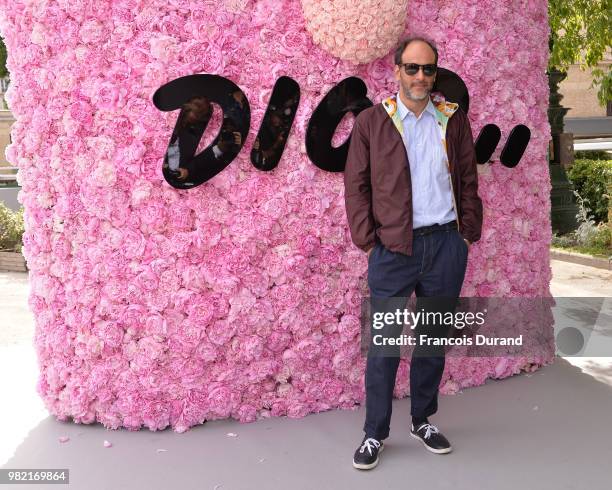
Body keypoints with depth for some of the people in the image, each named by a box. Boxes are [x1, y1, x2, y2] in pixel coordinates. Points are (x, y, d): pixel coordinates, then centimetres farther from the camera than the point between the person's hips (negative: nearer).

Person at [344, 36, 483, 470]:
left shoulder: (454, 119, 8)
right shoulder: (371, 121, 2)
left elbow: (469, 182, 10)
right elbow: (356, 186, 0)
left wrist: (469, 234, 4)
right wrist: (368, 242, -6)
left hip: (445, 244, 3)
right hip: (392, 247, -2)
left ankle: (424, 421, 28)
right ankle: (375, 433, 15)